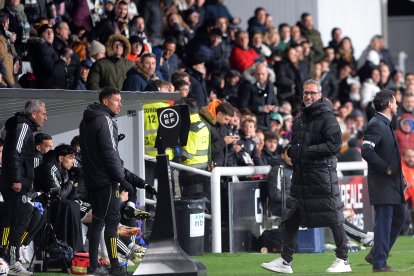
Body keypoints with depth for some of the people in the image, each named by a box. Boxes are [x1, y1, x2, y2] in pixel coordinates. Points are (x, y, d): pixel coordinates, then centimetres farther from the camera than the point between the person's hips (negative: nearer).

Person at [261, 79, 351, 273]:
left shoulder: (327, 118, -8)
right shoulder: (299, 120, 17)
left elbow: (335, 145, -16)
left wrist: (309, 151, -18)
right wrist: (291, 150, 5)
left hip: (322, 173, -8)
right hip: (300, 175, 8)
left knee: (332, 217, -3)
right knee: (290, 218, 6)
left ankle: (343, 260, 4)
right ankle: (285, 261, 11)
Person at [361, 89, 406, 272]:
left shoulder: (385, 124, 17)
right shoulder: (376, 125, -15)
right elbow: (367, 151, -27)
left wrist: (397, 173, 13)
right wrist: (386, 168, -21)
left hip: (392, 183, 10)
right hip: (382, 183, -10)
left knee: (400, 216, 16)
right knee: (384, 221, -7)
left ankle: (376, 255, 22)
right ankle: (379, 263, -2)